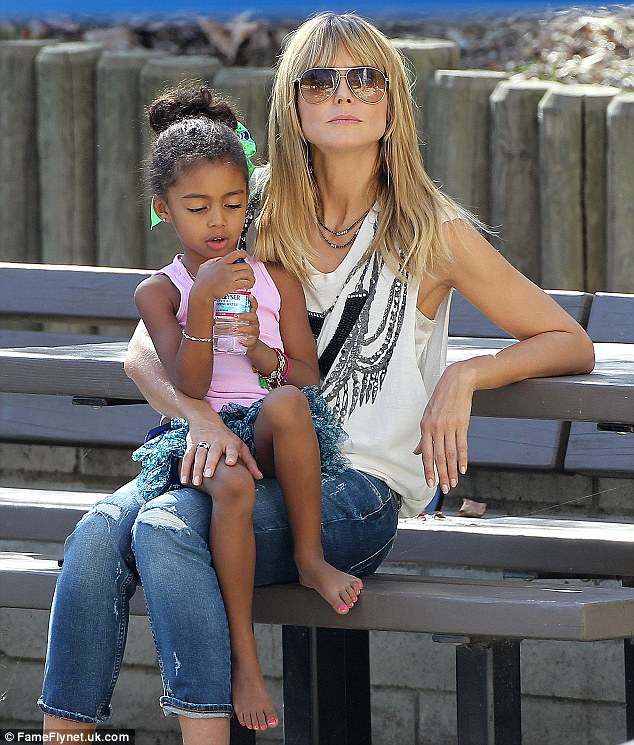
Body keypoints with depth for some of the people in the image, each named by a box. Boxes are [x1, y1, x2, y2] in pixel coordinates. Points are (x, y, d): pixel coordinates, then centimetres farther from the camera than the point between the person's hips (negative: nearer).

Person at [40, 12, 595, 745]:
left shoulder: (430, 234, 5)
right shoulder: (258, 220, 13)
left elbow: (570, 345, 9)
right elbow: (145, 350, 10)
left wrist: (465, 377, -9)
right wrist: (203, 417, -12)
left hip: (357, 492, -4)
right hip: (250, 460, 4)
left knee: (167, 527, -33)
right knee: (97, 536, -28)